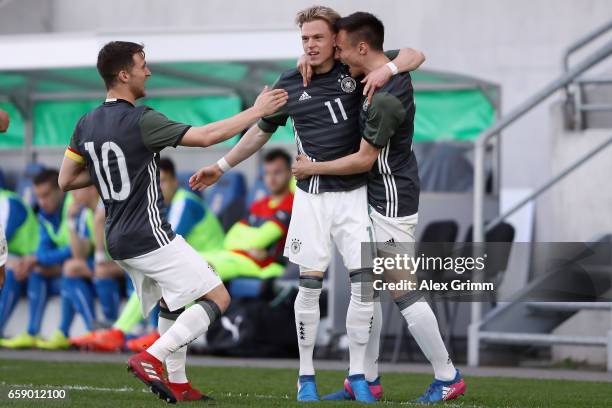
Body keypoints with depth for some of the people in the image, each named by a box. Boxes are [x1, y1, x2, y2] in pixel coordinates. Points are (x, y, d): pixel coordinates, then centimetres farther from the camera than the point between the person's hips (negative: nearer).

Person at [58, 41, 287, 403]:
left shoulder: (86, 125, 6)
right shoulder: (141, 121, -17)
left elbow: (66, 180, 12)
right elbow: (205, 136, -19)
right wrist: (257, 111, -11)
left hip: (120, 240, 9)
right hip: (150, 235, -9)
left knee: (172, 304, 22)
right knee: (217, 298, -4)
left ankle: (177, 385, 15)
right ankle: (151, 358, -15)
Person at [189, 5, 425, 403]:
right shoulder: (290, 84, 3)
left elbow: (415, 55, 0)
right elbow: (261, 131, 17)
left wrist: (387, 69, -20)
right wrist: (222, 167, 18)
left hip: (354, 194, 0)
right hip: (312, 196, 0)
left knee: (364, 282, -5)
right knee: (310, 284, -3)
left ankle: (358, 376, 5)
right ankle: (306, 377, 7)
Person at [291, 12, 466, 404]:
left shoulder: (384, 99, -25)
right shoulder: (393, 67, 3)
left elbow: (365, 160, -20)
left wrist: (313, 168, -6)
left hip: (392, 204, -10)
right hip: (381, 199, 10)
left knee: (404, 292, -6)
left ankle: (449, 378, 3)